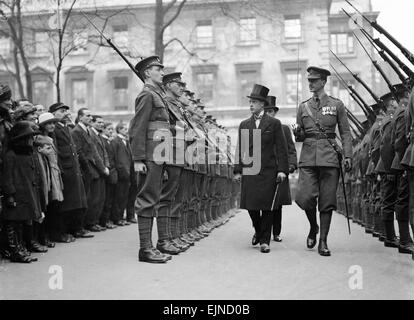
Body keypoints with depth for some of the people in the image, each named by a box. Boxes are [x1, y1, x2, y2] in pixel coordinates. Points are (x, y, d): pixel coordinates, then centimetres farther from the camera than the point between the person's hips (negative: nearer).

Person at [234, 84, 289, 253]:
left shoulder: (274, 123, 5)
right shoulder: (244, 125, 14)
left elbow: (281, 148, 2)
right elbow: (240, 149, 14)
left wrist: (282, 170, -7)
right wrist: (238, 170, 7)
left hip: (268, 171, -3)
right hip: (249, 171, 3)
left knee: (267, 206, -3)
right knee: (251, 205, 2)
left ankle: (265, 241, 6)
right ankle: (258, 231, 28)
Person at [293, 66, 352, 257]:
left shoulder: (336, 105, 7)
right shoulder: (303, 107, 13)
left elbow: (345, 133, 7)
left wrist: (348, 156, -3)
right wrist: (298, 133, -7)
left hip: (329, 157, -1)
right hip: (308, 157, 1)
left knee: (327, 201, -2)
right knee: (305, 198, -12)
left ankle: (323, 242, 6)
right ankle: (313, 227, 17)